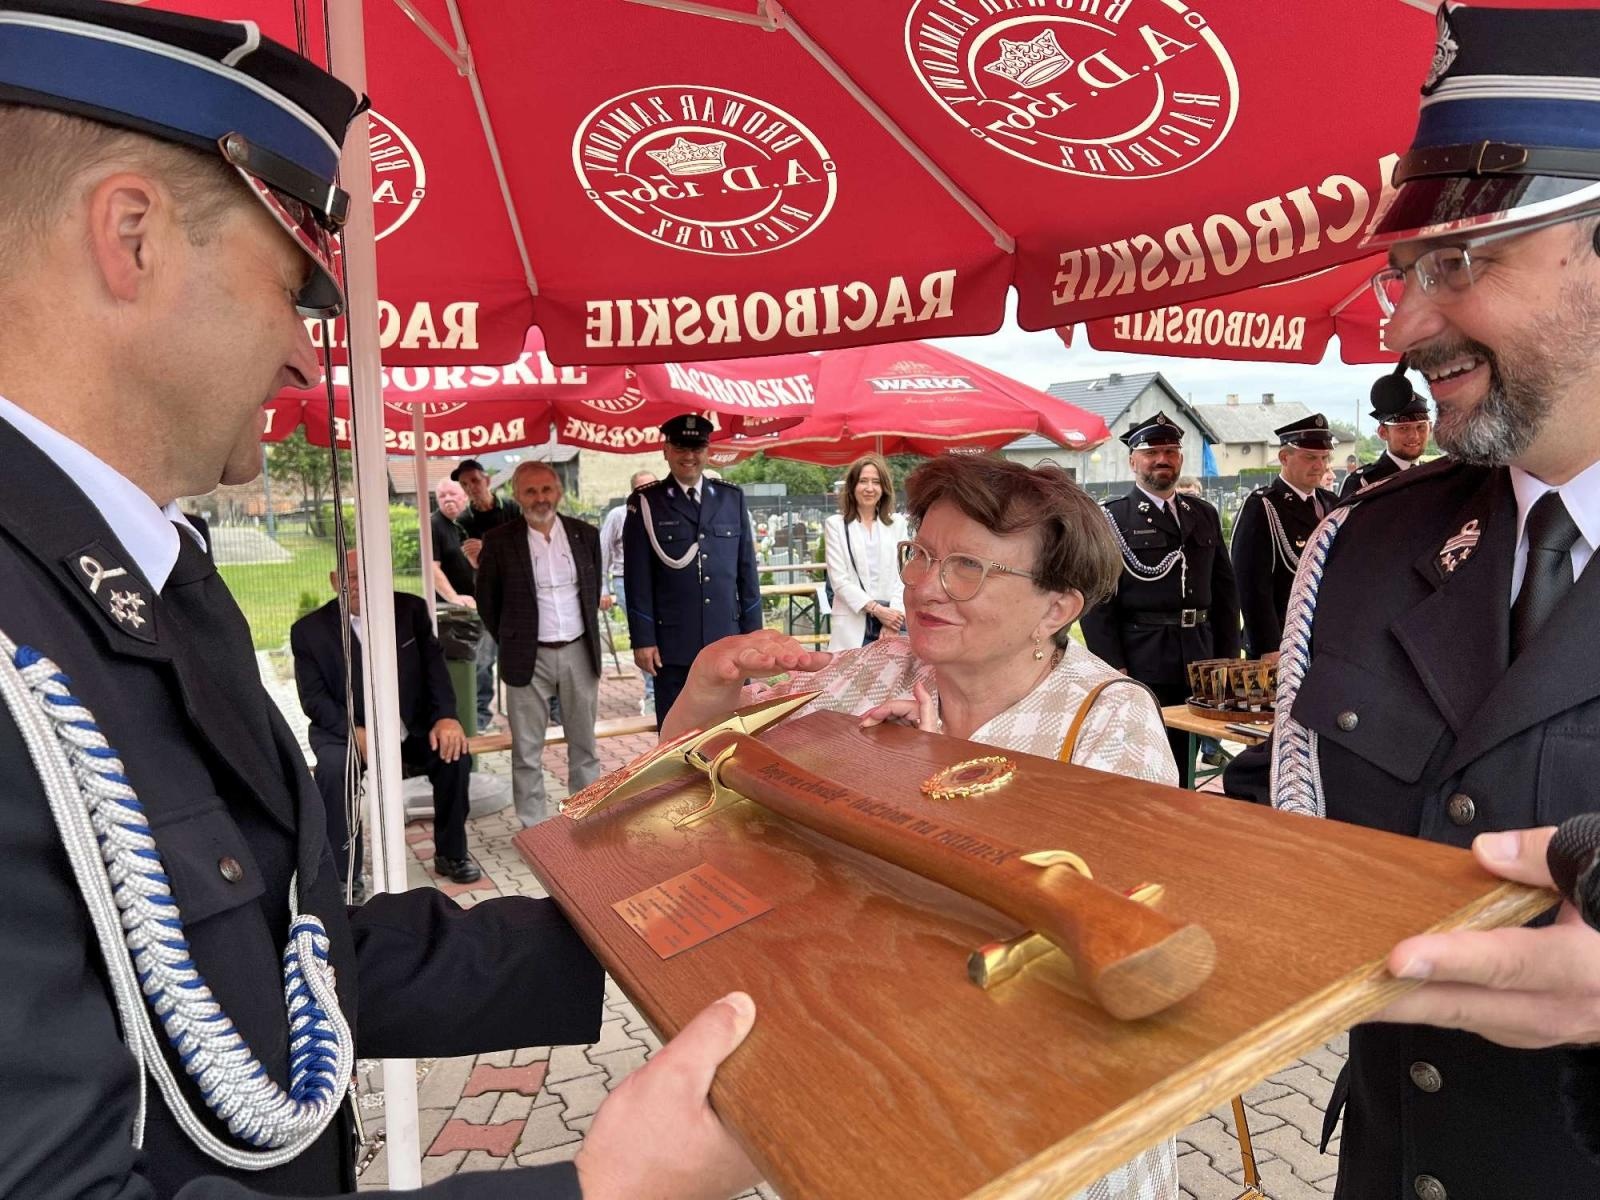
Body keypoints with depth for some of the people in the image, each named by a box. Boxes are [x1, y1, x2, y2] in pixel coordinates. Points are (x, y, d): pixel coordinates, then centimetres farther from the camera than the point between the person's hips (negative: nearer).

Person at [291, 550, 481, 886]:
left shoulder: (411, 609, 0)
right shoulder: (309, 630, -5)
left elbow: (434, 665, -1)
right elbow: (314, 699, -8)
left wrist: (446, 716, -18)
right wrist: (356, 733, -25)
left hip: (412, 725, 2)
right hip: (346, 729, -1)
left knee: (454, 750, -23)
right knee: (332, 768, -31)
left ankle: (450, 853, -2)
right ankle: (344, 876, -16)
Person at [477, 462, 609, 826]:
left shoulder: (585, 534, 2)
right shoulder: (499, 541, -6)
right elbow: (487, 600, 4)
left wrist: (588, 634, 13)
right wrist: (510, 641, 5)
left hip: (579, 652, 3)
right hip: (528, 657, -2)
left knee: (584, 743, 13)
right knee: (527, 750, 4)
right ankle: (535, 829, 15)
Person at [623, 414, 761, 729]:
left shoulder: (732, 498, 8)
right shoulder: (645, 503, -1)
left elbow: (747, 570, 9)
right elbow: (638, 580, -3)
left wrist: (752, 631, 7)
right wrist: (643, 639, -7)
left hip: (727, 642, 3)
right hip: (672, 644, -3)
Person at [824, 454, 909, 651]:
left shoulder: (897, 523, 12)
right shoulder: (835, 524, 4)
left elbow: (904, 573, 5)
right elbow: (839, 580, -3)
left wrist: (894, 614, -10)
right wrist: (876, 609, -12)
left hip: (892, 621, 2)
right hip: (853, 625, -2)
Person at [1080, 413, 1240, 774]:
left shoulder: (1204, 515, 15)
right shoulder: (1111, 519, -2)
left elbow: (1225, 590, 16)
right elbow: (1097, 599, -8)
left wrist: (1229, 658, 10)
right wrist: (1113, 668, -13)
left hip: (1198, 663, 5)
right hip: (1140, 667, -5)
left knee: (1185, 763, 11)